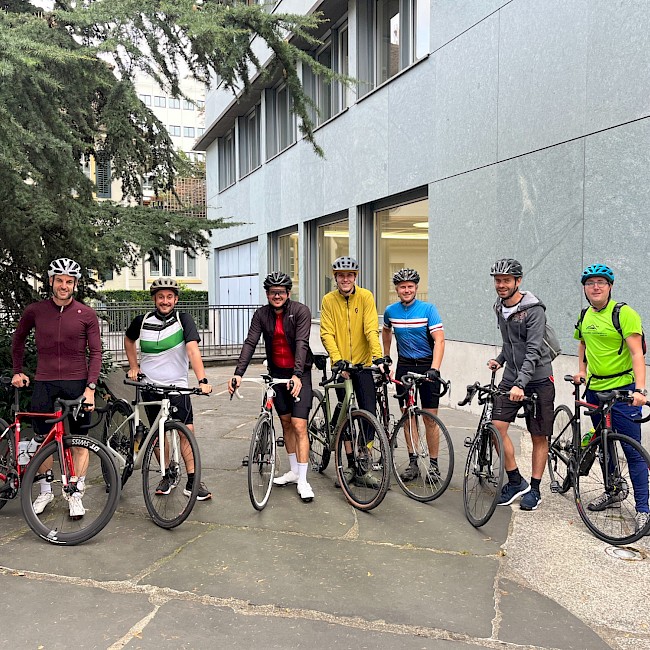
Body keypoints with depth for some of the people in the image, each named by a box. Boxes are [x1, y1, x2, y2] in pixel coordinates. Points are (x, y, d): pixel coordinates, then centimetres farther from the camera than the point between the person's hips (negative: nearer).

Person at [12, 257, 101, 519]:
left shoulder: (86, 315, -2)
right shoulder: (35, 311, 3)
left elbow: (95, 352, -2)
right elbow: (18, 339, 20)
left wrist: (90, 387, -10)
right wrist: (17, 371, 15)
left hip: (77, 383, -1)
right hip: (44, 382, 2)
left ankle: (76, 495, 13)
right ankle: (45, 491, 24)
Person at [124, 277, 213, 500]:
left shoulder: (183, 320, -7)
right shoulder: (142, 321, 1)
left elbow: (192, 349, -20)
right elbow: (128, 340, 22)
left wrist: (202, 380, -31)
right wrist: (133, 366, 12)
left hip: (177, 386, -2)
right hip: (150, 385, 2)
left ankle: (192, 481, 1)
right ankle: (168, 476, 24)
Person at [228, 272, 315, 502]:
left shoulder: (301, 311, -14)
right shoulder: (262, 314, -3)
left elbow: (301, 343, -24)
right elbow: (250, 343, -11)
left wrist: (297, 375, -36)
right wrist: (238, 373, -23)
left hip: (299, 373, -5)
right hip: (277, 372, 5)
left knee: (299, 426, -10)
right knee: (286, 423, 13)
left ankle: (303, 481, -2)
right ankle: (294, 471, 27)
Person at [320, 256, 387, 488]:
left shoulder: (365, 296, -4)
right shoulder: (329, 300, -2)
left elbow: (372, 329, -12)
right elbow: (326, 333, -8)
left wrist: (378, 355, -25)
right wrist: (337, 359, -21)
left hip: (363, 364, -1)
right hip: (341, 365, 1)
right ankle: (350, 465, 21)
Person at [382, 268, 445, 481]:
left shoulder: (428, 309, -10)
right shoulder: (390, 311, 2)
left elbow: (439, 340, -17)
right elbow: (386, 331, 23)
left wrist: (434, 369, -28)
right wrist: (385, 357, 21)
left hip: (427, 366, -3)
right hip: (404, 366, 3)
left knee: (430, 419, -2)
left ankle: (433, 465, 10)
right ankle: (413, 463, 15)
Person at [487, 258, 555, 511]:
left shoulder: (533, 309, -16)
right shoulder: (499, 308, 6)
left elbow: (533, 350, -24)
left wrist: (521, 384, -33)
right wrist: (500, 359, 6)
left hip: (537, 379, -6)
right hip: (511, 377, 6)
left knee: (539, 436, 4)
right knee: (497, 426, -8)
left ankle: (534, 489, 17)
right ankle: (516, 481, 6)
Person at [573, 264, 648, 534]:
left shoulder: (624, 313, -13)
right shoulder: (585, 316, 8)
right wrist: (581, 371, 15)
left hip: (622, 390, -7)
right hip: (594, 389, 7)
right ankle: (613, 493, 32)